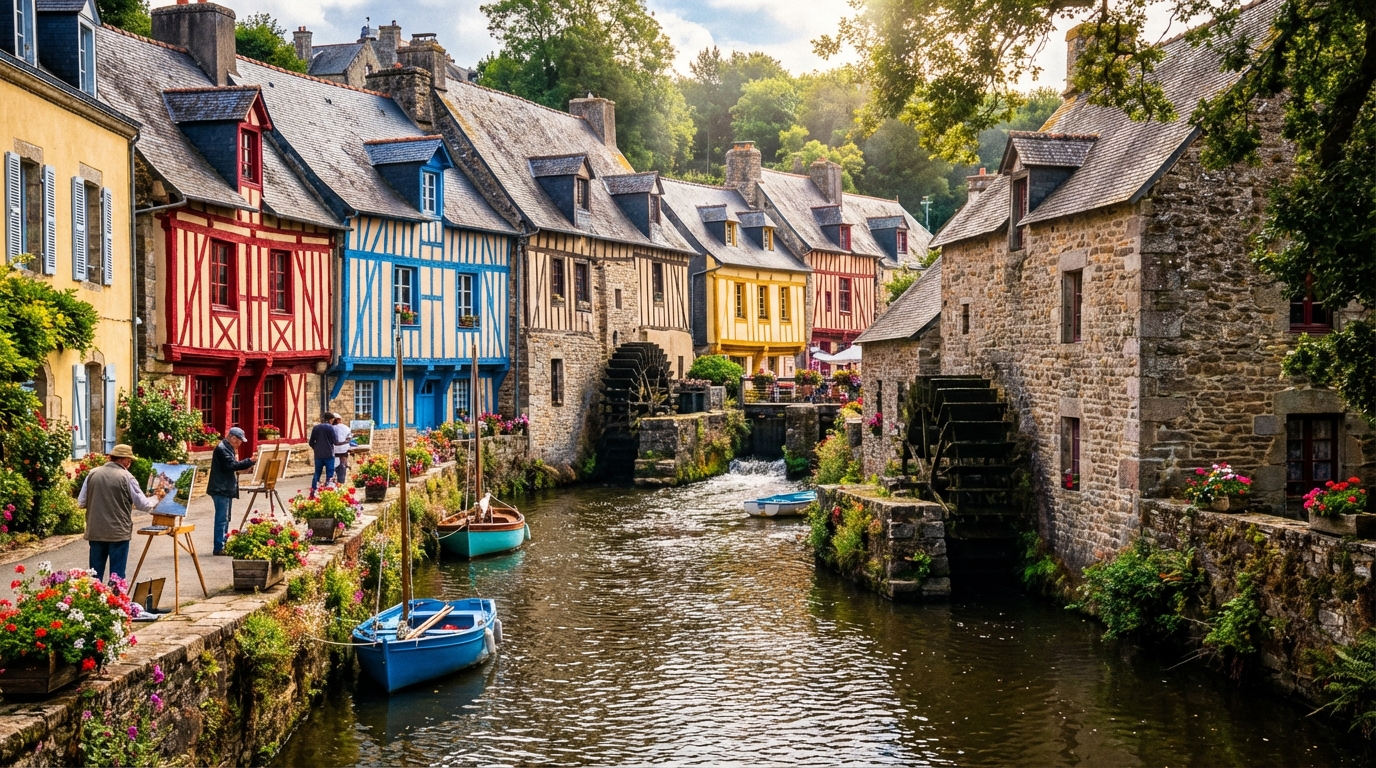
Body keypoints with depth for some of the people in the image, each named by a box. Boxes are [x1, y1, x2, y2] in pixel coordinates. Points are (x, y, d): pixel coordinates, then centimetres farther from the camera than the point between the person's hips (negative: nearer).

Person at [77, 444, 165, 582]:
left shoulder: (92, 474, 1)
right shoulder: (126, 477, -9)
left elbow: (81, 503, 5)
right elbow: (144, 505, -4)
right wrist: (156, 498, 16)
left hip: (95, 532, 4)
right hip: (118, 533, -4)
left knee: (95, 575, 12)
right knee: (117, 576, 4)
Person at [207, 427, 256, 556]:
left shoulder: (228, 448, 18)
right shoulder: (222, 449, -14)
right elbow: (232, 465, -23)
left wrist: (245, 467, 5)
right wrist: (250, 461, -25)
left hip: (227, 489, 11)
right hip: (221, 489, -11)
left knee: (225, 519, 14)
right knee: (222, 519, -10)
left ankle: (224, 545, 20)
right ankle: (219, 548, -10)